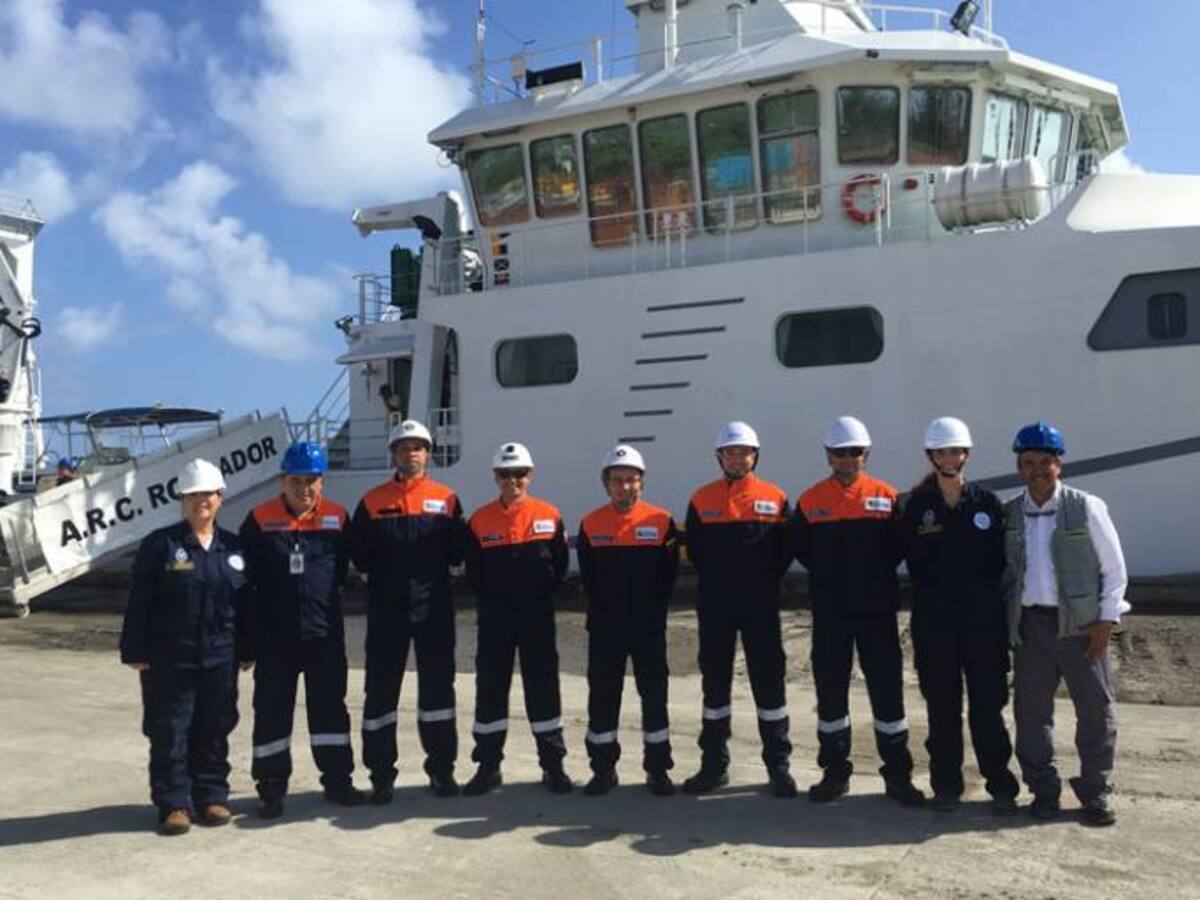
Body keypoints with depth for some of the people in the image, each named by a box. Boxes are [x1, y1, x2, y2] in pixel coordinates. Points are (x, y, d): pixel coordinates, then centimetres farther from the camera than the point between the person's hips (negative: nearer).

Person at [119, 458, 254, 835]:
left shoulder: (233, 547, 7)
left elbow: (246, 603, 11)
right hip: (169, 658, -3)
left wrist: (246, 650, 9)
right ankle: (174, 803, 12)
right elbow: (140, 603, -4)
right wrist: (136, 652, -8)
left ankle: (212, 795, 22)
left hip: (220, 658, 3)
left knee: (214, 729, 10)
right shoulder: (160, 544, -3)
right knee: (170, 732, 2)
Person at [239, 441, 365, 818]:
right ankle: (271, 787, 18)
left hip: (325, 631, 2)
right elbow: (246, 574, -1)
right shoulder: (260, 520, -5)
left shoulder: (336, 518, 1)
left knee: (329, 705, 10)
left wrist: (322, 593, 6)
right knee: (272, 709, 6)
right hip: (274, 634, -2)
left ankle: (337, 780, 22)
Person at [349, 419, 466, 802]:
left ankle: (442, 767, 20)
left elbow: (457, 553, 2)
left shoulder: (446, 499, 5)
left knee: (438, 684, 8)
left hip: (435, 607, 1)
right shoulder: (372, 501, 4)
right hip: (386, 609, 0)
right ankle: (381, 773, 14)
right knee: (381, 688, 4)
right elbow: (359, 555, 1)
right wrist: (385, 572, -7)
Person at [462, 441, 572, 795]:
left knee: (543, 687, 4)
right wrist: (492, 598, 1)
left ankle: (553, 765, 14)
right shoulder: (480, 521, 1)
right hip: (494, 619, 1)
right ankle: (488, 767, 16)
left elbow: (559, 564, 4)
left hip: (538, 617, 0)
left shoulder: (549, 517, 1)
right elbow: (473, 572, 5)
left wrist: (541, 594, -2)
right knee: (490, 689, 6)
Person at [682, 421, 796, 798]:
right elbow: (694, 549, 8)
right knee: (714, 681, 9)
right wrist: (718, 580, 4)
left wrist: (764, 583, -1)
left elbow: (785, 549, 3)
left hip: (761, 606, -1)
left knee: (769, 681, 2)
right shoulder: (702, 499, 4)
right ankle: (714, 764, 20)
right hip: (715, 607, 2)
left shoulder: (775, 498, 1)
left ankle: (779, 766, 12)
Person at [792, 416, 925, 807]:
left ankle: (897, 775, 14)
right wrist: (833, 578, 3)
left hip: (877, 611, -1)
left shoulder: (886, 497, 0)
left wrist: (875, 577, -2)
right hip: (829, 613, 1)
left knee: (887, 690, 3)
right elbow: (801, 550, 6)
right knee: (830, 691, 8)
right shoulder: (810, 501, 2)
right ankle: (835, 772, 20)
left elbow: (898, 547, 2)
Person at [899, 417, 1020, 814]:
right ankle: (946, 785, 18)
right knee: (942, 707, 7)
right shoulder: (916, 507, 2)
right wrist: (934, 595, -2)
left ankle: (1001, 786, 13)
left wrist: (988, 599, -1)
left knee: (987, 706, 2)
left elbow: (1001, 559, 6)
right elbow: (912, 562, 3)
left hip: (983, 621, 0)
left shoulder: (987, 503, 4)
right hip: (934, 623, 0)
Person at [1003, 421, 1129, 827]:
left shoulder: (1086, 507, -4)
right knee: (1031, 710, 6)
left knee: (1096, 709, 4)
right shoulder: (1009, 514, 5)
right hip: (1030, 623, 2)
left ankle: (1095, 794, 18)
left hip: (1081, 624, -2)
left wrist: (1106, 619, -6)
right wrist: (1004, 617, 3)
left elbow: (1114, 569, 0)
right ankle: (1043, 790, 20)